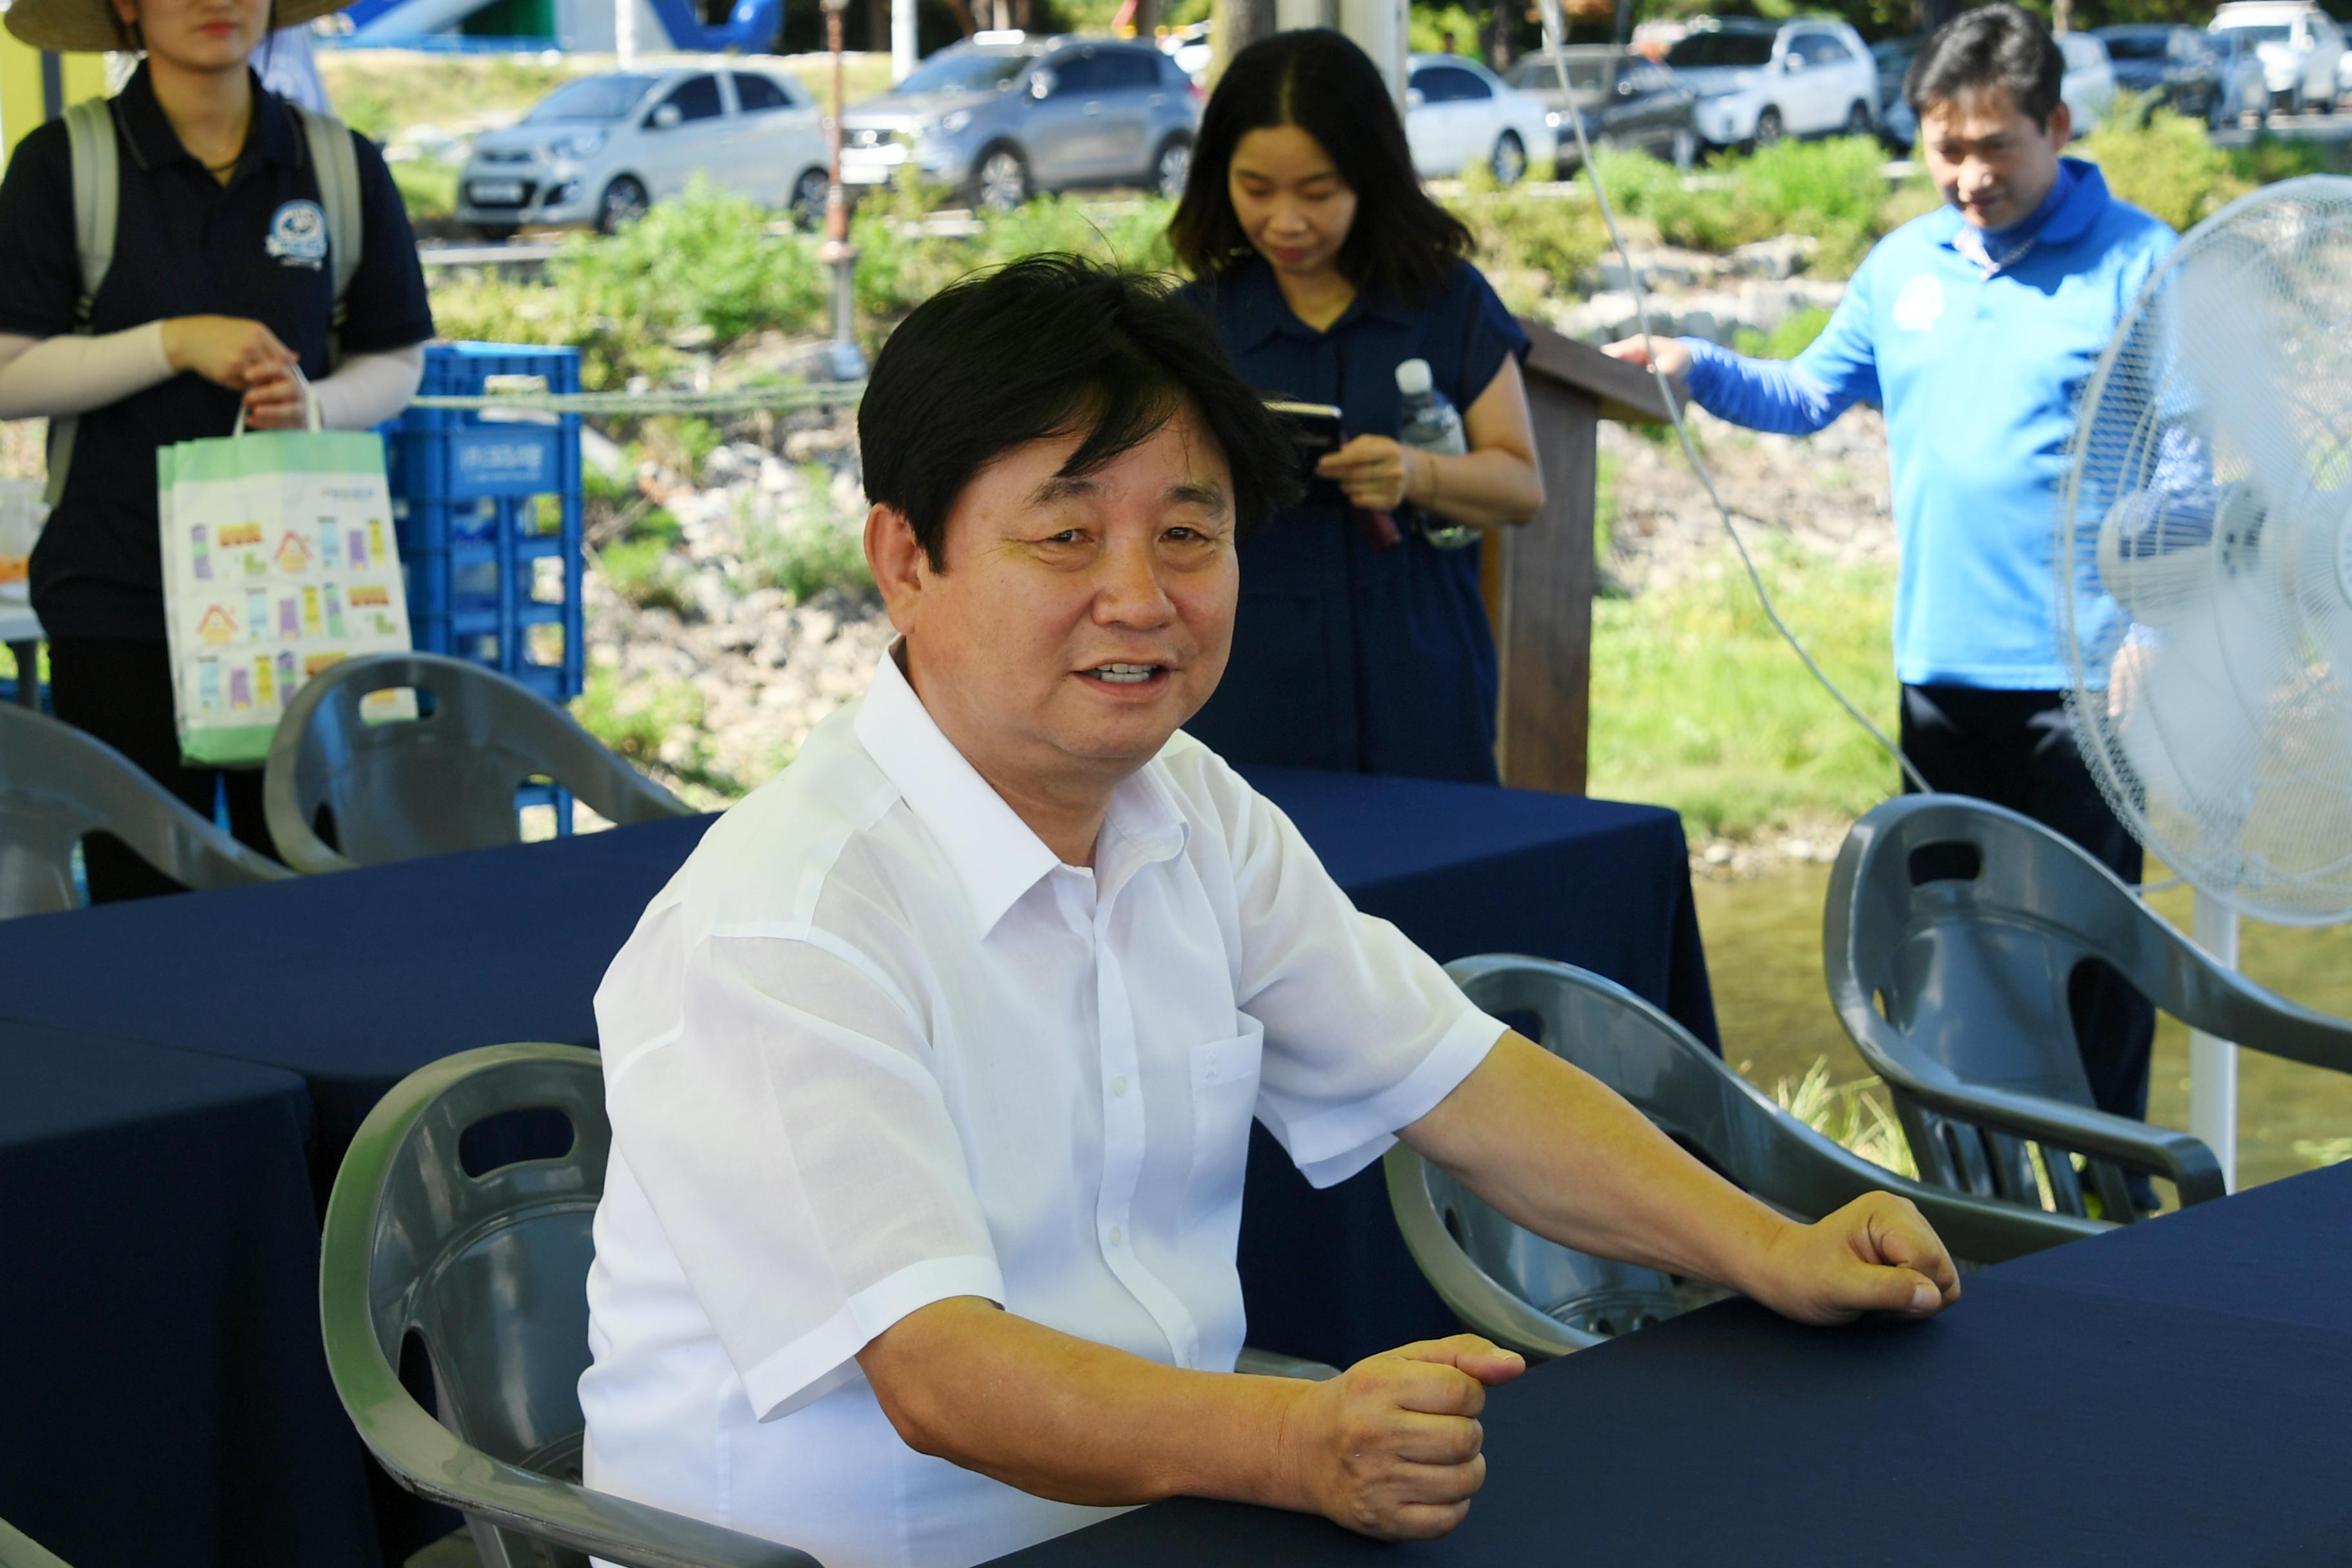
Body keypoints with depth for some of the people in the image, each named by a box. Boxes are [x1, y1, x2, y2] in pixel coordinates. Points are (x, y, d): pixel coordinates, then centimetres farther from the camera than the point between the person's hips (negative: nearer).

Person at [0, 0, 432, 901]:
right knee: (146, 894, -1)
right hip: (120, 595, -2)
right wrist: (177, 343, -14)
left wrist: (312, 405, -9)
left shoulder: (342, 166, 6)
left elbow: (396, 363, 11)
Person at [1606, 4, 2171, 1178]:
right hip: (1940, 673, 6)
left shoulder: (2139, 268, -7)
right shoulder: (1904, 265, 10)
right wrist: (1699, 372, -1)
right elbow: (1810, 396, 16)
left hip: (2080, 677, -5)